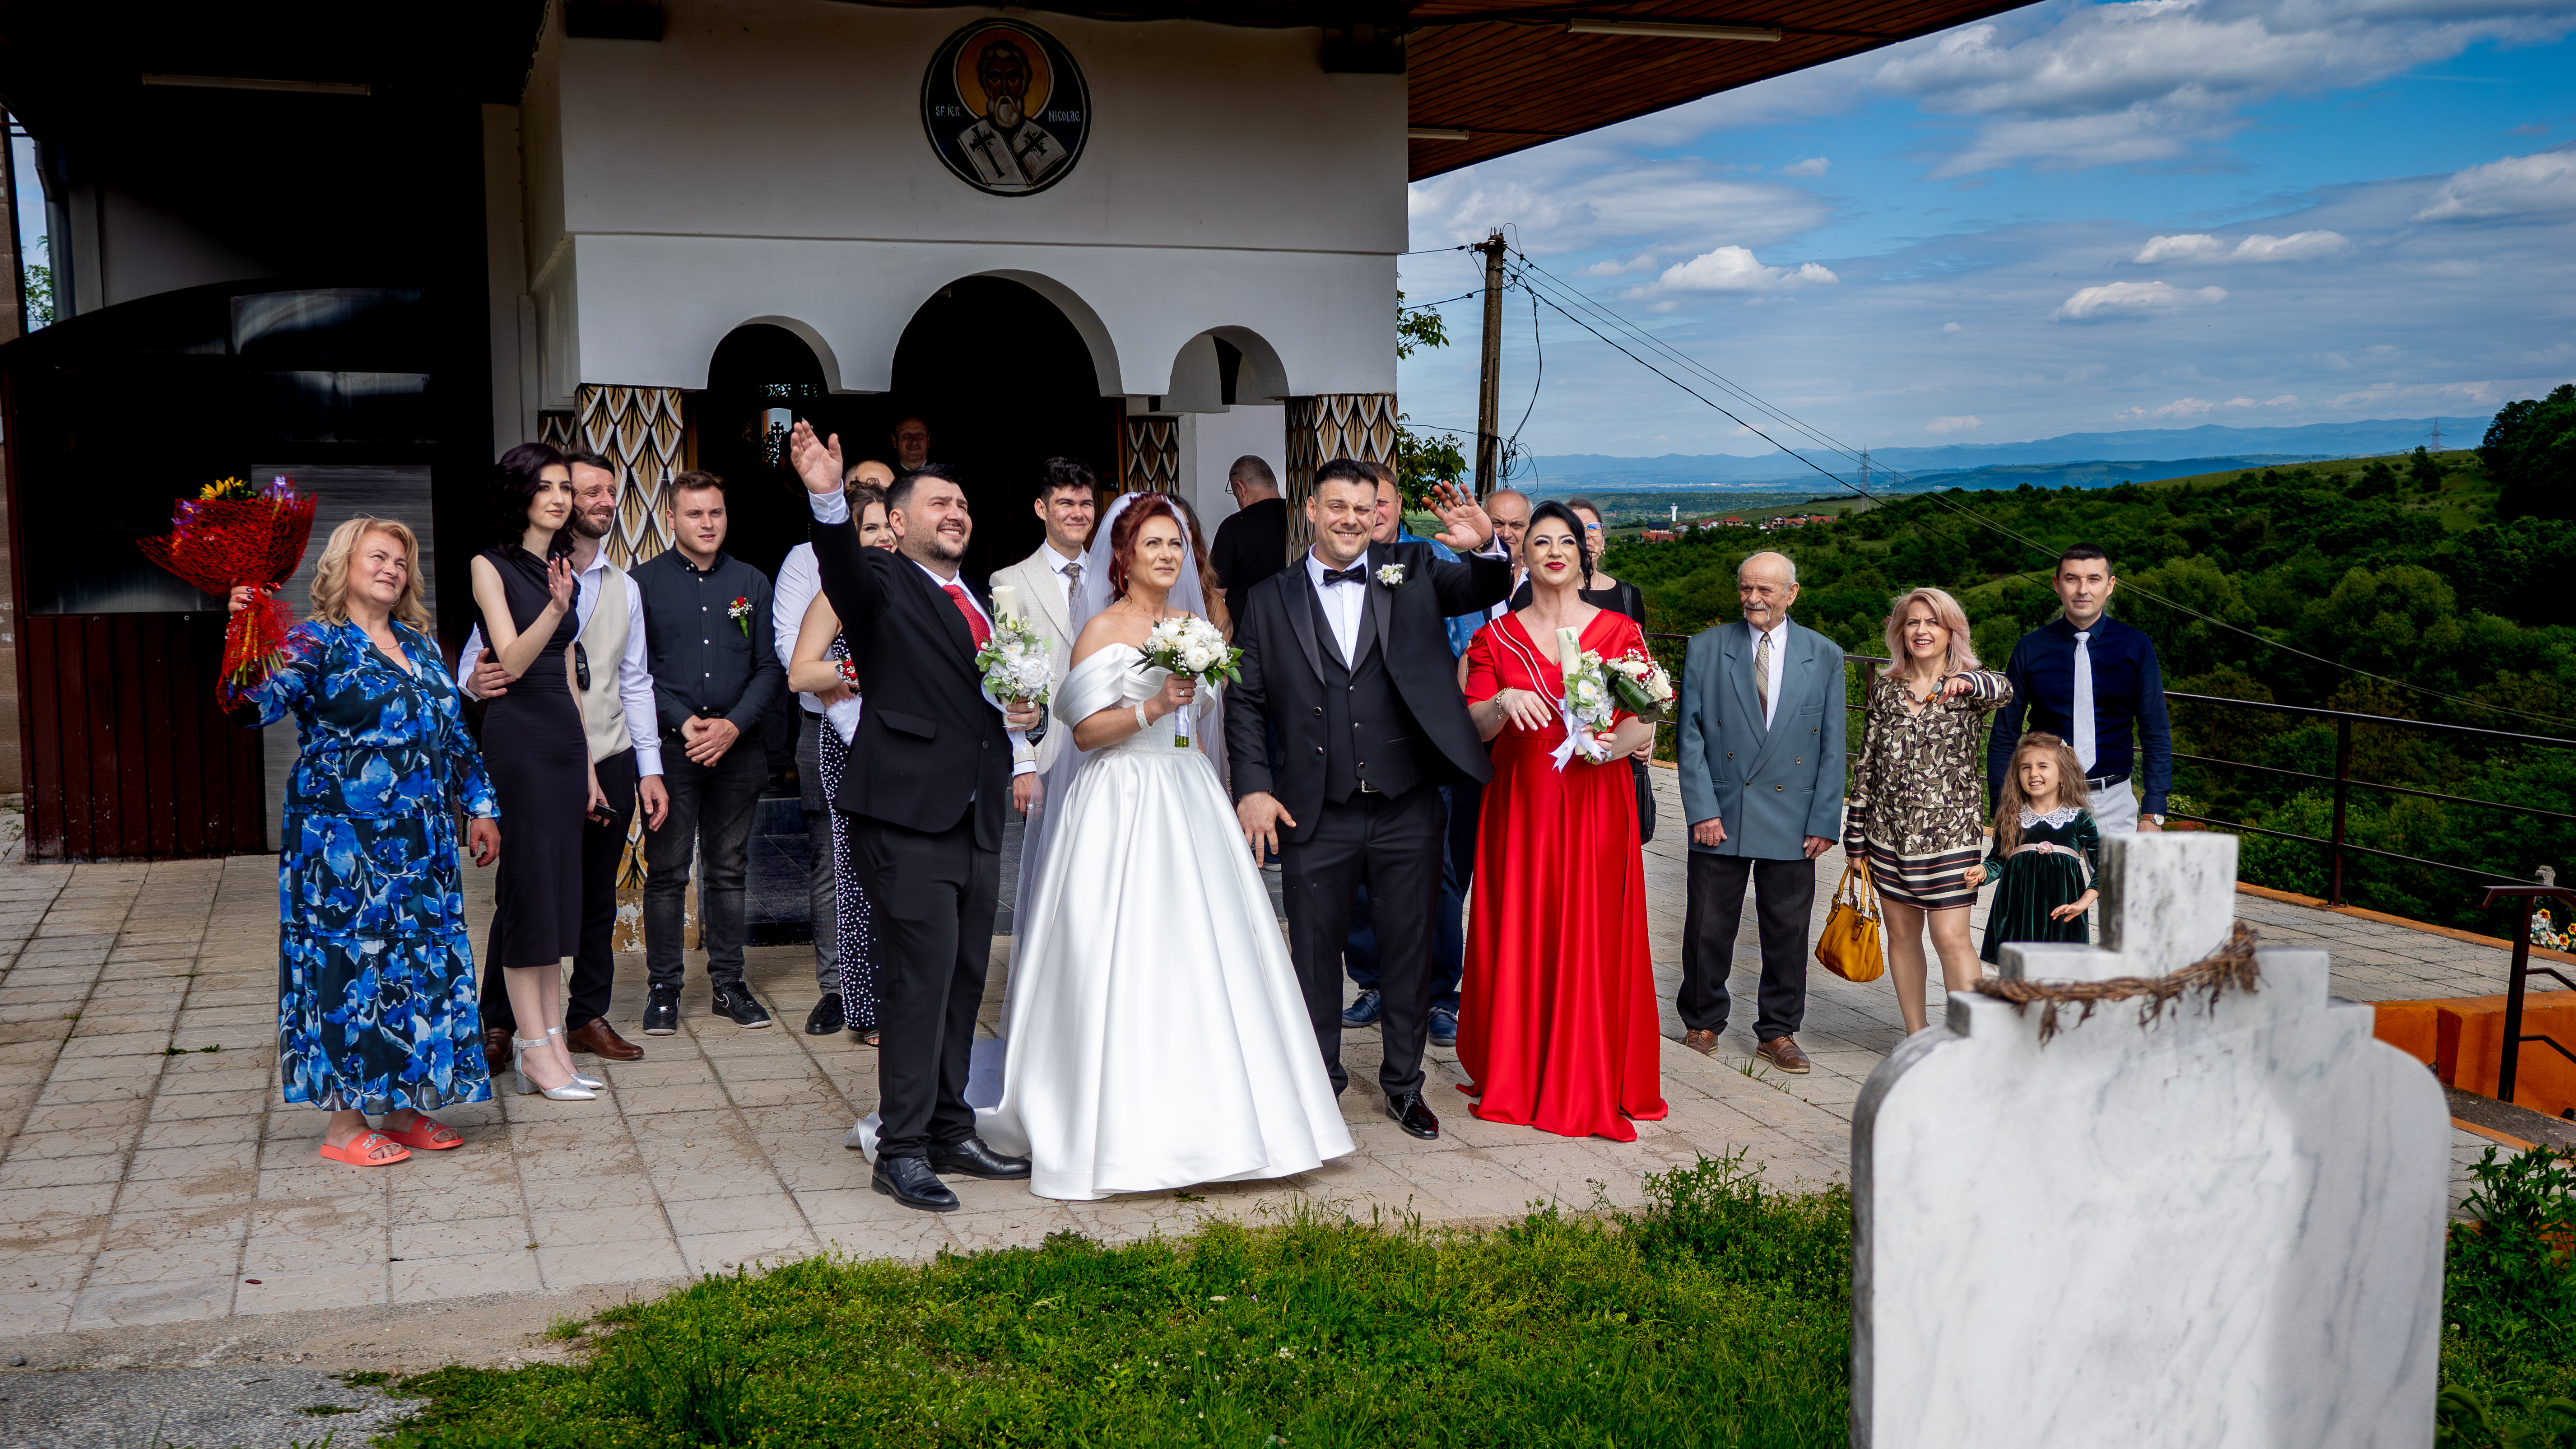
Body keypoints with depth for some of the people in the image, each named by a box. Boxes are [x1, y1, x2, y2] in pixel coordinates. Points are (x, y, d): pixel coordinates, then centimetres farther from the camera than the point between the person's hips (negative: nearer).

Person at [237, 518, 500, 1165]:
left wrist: (480, 807, 17)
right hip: (344, 843, -7)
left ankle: (404, 1107, 18)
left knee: (423, 962, 7)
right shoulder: (316, 643, -5)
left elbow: (455, 734, 20)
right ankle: (345, 1121, 7)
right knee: (351, 962, -3)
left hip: (421, 842, 7)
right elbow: (265, 700, -23)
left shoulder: (419, 645, 15)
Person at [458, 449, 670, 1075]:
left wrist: (650, 769, 9)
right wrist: (476, 682, -33)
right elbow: (474, 660, -7)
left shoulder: (624, 587, 13)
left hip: (610, 762, 5)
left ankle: (588, 1017, 21)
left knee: (598, 899, 10)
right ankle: (497, 1025, 10)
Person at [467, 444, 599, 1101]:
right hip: (517, 738, -7)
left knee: (559, 894, 7)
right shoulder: (490, 566, -4)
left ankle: (552, 1043, 12)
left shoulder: (562, 573, 16)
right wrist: (555, 608, -29)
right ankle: (535, 1052, 0)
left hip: (564, 738, 7)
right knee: (529, 889, -5)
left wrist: (587, 764, 16)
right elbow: (512, 661, -14)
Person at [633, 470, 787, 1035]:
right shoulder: (643, 582, 2)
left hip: (737, 746, 2)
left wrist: (734, 724, -7)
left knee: (728, 869, 8)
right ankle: (664, 988, 9)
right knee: (666, 871, 0)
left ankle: (729, 983, 16)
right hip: (670, 748, -2)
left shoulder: (751, 583, 9)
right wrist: (684, 723, -11)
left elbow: (771, 667, 6)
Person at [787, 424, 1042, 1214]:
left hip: (977, 821, 8)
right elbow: (842, 567, -26)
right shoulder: (883, 582, -2)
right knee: (921, 980, -8)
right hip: (909, 816, -8)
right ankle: (901, 1150, 0)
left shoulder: (979, 603, 20)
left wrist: (1022, 714, 5)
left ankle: (951, 1131, 27)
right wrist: (828, 498, -45)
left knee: (964, 981, 14)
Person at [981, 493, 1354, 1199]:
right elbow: (1085, 731, -10)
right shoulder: (1103, 629, -4)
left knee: (1200, 951, 4)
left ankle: (1207, 1114, 12)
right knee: (1123, 960, -7)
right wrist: (1151, 709, -22)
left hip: (1189, 800, 6)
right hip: (1122, 804, -6)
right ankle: (1124, 1123, 1)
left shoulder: (1192, 626, 14)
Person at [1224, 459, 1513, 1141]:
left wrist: (1486, 547, -28)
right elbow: (1245, 702, 5)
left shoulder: (1412, 570, 5)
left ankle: (1405, 1085, 28)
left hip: (1406, 809, 1)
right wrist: (1253, 786, -4)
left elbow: (1485, 590, -7)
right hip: (1316, 815, 0)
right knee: (1315, 952, 10)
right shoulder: (1268, 600, 4)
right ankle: (1319, 1080, 28)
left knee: (1410, 950, 12)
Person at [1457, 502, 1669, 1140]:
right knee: (1519, 936, 3)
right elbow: (1474, 725, 1)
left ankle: (1589, 1084, 9)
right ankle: (1516, 1077, 15)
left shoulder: (1619, 631, 5)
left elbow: (1646, 721, -1)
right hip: (1518, 805, 1)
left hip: (1596, 804, -1)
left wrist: (1614, 740, -22)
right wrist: (1504, 702, -20)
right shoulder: (1496, 637, 8)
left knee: (1592, 937, -1)